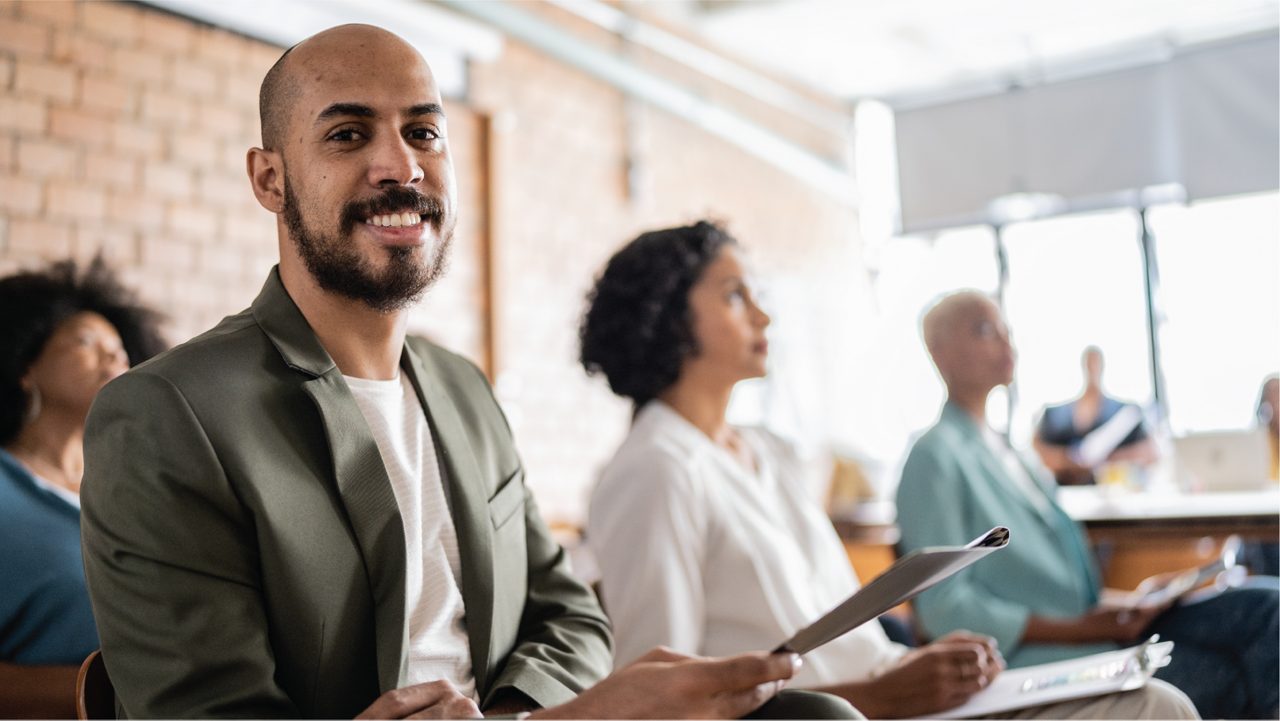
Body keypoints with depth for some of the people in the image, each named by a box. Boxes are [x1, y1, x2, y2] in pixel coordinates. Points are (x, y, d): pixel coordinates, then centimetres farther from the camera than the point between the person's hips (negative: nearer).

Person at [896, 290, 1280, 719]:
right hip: (1032, 658, -8)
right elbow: (944, 608, -14)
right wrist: (1077, 629, -16)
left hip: (1091, 629, 8)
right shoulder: (935, 456, -8)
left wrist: (1124, 606, 4)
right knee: (1227, 679, -22)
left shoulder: (1008, 452, 18)